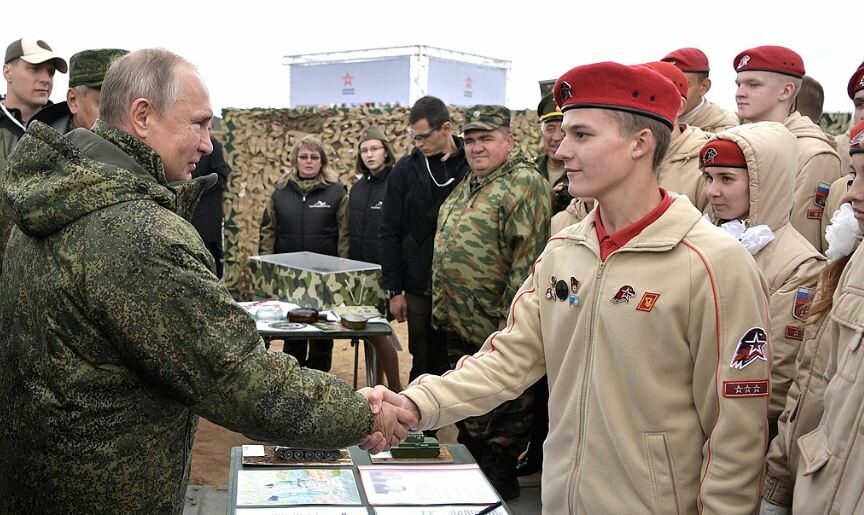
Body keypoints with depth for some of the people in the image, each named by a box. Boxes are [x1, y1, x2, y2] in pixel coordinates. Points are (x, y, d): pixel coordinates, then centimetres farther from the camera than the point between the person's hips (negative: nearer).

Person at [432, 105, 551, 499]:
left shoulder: (525, 185, -14)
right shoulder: (466, 187, 15)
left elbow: (528, 259, -21)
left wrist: (510, 320, -23)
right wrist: (443, 309, 19)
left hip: (496, 329, -9)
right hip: (458, 326, 9)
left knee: (502, 412, 5)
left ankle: (500, 481, 21)